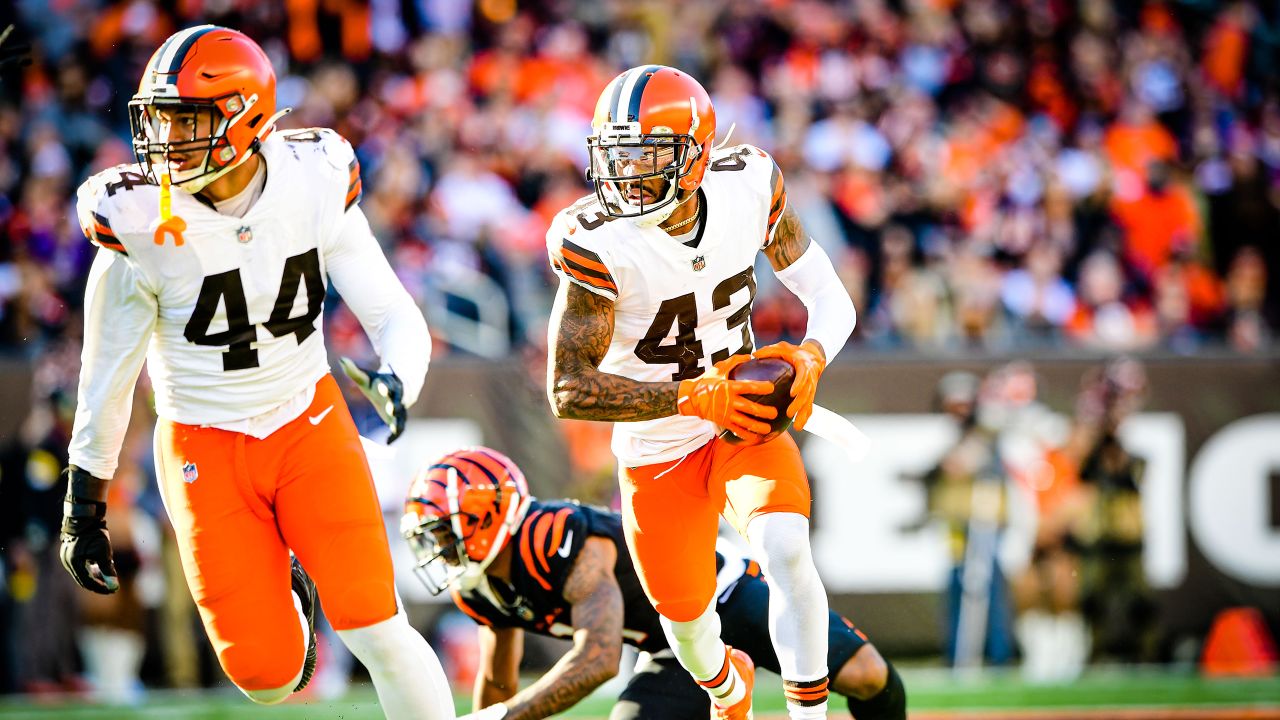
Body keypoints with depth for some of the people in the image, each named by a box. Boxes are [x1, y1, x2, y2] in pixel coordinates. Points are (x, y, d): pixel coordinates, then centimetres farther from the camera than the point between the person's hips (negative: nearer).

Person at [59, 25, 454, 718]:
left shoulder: (313, 187, -13)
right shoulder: (143, 225, -17)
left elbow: (394, 316, -8)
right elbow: (108, 372, -5)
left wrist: (398, 380, -32)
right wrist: (84, 509, 1)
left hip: (309, 423, 1)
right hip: (206, 449, -1)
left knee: (376, 630, -12)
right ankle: (282, 596, 30)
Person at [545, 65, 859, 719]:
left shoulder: (748, 186, -16)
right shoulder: (596, 242, -27)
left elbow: (831, 299, -5)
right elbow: (569, 390, -28)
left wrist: (810, 358, -28)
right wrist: (694, 397, -37)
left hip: (746, 426, 1)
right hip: (657, 450, -1)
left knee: (785, 549, -28)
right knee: (685, 617, 13)